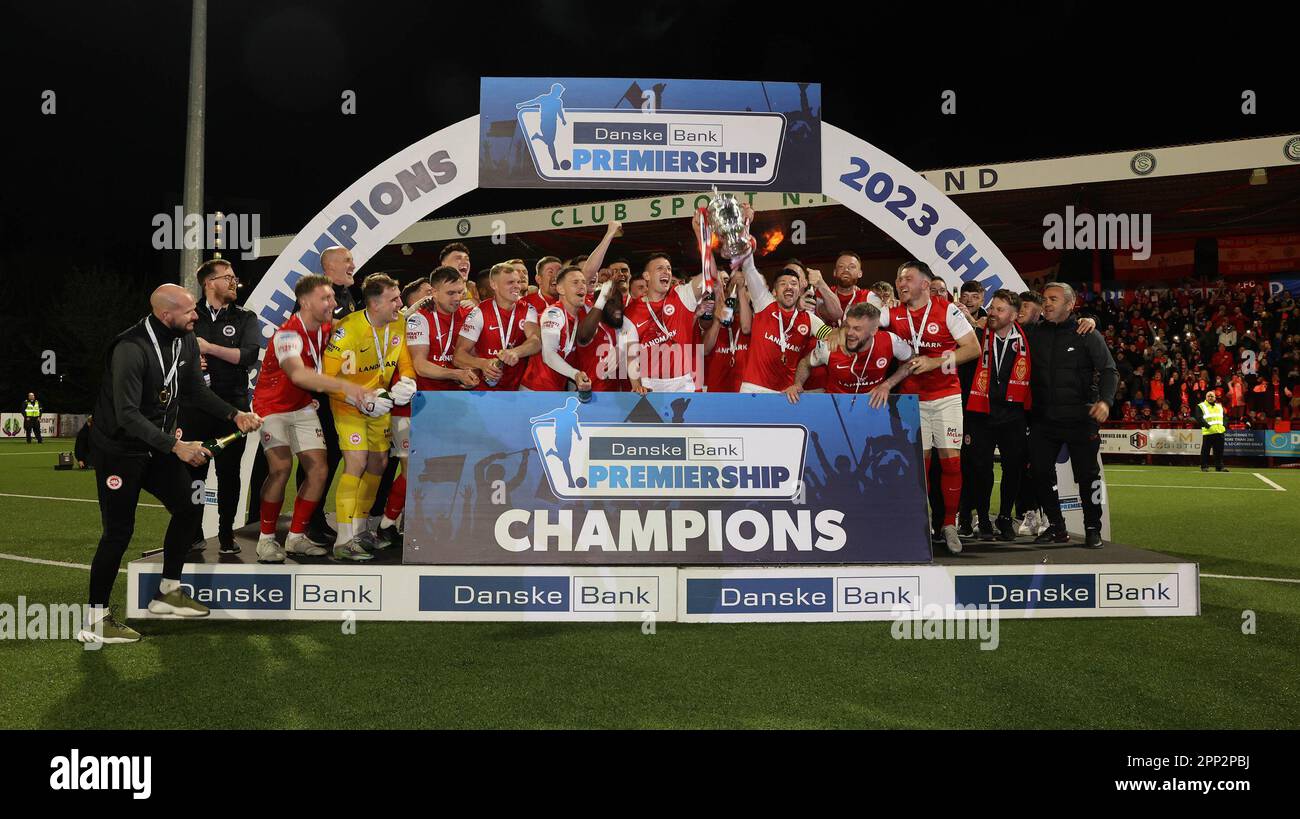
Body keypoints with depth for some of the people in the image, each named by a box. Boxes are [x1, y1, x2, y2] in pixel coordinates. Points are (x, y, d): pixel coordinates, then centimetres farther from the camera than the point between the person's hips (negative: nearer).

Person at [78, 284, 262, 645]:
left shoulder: (186, 340, -2)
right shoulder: (131, 349, -28)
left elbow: (196, 389, 10)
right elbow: (128, 415, -32)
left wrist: (235, 414, -2)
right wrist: (175, 446, -36)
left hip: (157, 446, 8)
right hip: (118, 449, -8)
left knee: (189, 505, 9)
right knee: (119, 531, -7)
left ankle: (168, 592, 23)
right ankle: (95, 622, 4)